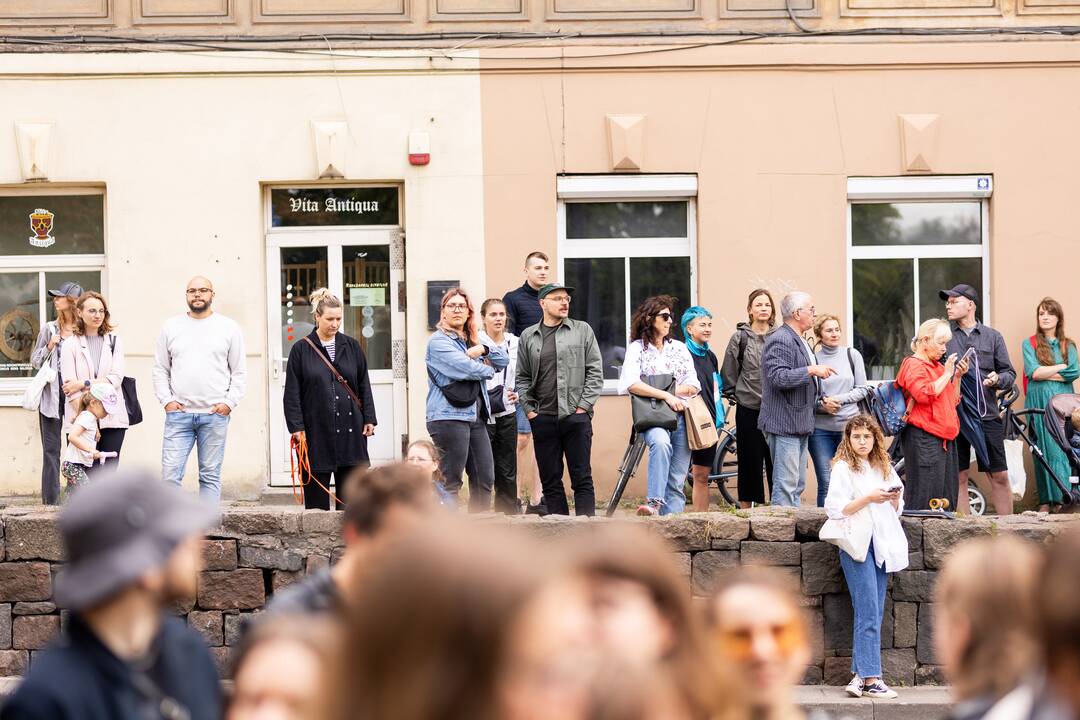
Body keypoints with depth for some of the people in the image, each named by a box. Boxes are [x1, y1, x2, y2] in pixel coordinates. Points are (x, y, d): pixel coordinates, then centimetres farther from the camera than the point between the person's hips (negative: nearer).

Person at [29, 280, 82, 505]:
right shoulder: (48, 329, 10)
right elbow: (35, 361, 13)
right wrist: (49, 347, -3)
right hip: (51, 393, 2)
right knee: (51, 448, 1)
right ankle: (51, 499, 3)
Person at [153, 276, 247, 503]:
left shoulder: (229, 328, 7)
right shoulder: (171, 327, 10)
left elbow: (240, 372, 7)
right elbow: (160, 369, 13)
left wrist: (230, 402, -4)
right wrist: (166, 399, 0)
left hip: (215, 414, -1)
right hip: (178, 413, 1)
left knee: (210, 475, 3)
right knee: (170, 474, -8)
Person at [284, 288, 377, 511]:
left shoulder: (352, 347, 9)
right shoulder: (301, 350, 2)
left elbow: (364, 386, 12)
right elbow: (292, 393, 0)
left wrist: (369, 419, 4)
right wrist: (296, 427, -7)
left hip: (350, 429, 2)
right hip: (316, 429, -2)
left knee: (350, 490, 3)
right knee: (317, 488, 0)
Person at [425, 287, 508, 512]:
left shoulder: (472, 341, 20)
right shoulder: (439, 341, -6)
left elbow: (504, 360, 16)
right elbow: (466, 368, -18)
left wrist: (483, 349, -4)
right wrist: (488, 369, 1)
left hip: (476, 417, 8)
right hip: (449, 416, -8)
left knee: (485, 479, 6)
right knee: (451, 482, -7)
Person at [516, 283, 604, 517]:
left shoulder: (583, 331, 6)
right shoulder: (528, 337, 11)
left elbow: (595, 372, 3)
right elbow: (522, 378, 12)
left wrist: (583, 406, -5)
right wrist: (529, 409, 2)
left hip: (576, 416, -2)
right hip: (543, 418, 2)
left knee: (582, 478, -3)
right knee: (550, 481, 4)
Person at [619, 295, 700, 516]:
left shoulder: (679, 348, 16)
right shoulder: (637, 348, 3)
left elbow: (694, 386, 10)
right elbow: (632, 384, -13)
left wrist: (670, 391, -7)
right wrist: (665, 395, -18)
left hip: (681, 416, 5)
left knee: (677, 481, -3)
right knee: (661, 442, -38)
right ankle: (654, 502, -44)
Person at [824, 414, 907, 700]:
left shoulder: (884, 468, 17)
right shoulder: (843, 468, -2)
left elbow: (897, 510, 22)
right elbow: (835, 509, -11)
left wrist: (895, 499, -1)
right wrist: (869, 498, -18)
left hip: (882, 543, 7)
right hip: (857, 544, -7)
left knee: (874, 614, 4)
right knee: (868, 614, -12)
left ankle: (860, 676, 7)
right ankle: (871, 679, -15)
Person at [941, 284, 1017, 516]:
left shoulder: (992, 337, 10)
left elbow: (1010, 373, 9)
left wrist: (998, 379, -12)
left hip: (987, 416, 0)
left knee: (999, 476, 1)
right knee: (959, 476, 3)